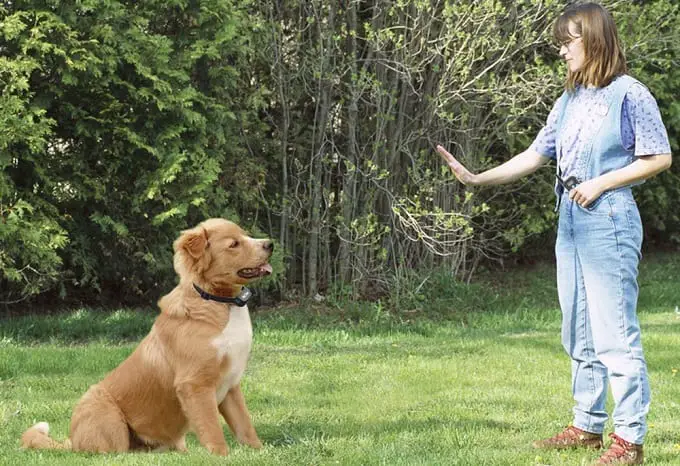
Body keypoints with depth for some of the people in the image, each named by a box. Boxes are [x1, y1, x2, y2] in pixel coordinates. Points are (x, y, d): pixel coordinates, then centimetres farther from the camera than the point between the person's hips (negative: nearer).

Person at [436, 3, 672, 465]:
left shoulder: (629, 94, -8)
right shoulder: (569, 102, 13)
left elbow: (660, 157, -7)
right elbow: (536, 155, 15)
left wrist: (601, 183, -13)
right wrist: (477, 178, 8)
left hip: (609, 220, -8)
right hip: (570, 220, 8)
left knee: (615, 331, -10)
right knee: (580, 334, 13)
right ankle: (588, 425, 21)